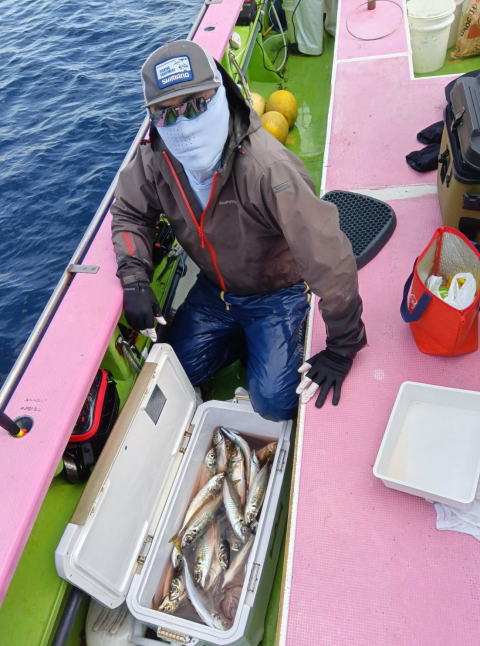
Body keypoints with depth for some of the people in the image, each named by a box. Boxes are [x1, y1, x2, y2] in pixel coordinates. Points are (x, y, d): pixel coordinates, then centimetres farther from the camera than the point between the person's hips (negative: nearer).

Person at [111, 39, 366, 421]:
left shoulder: (267, 167, -35)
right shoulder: (155, 159, -16)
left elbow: (330, 259, -34)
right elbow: (129, 213, 2)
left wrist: (341, 349, -27)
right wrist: (134, 278, -18)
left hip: (277, 292, -5)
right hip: (213, 289, 5)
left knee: (274, 402, -11)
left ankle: (288, 338, 20)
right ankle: (249, 338, 26)